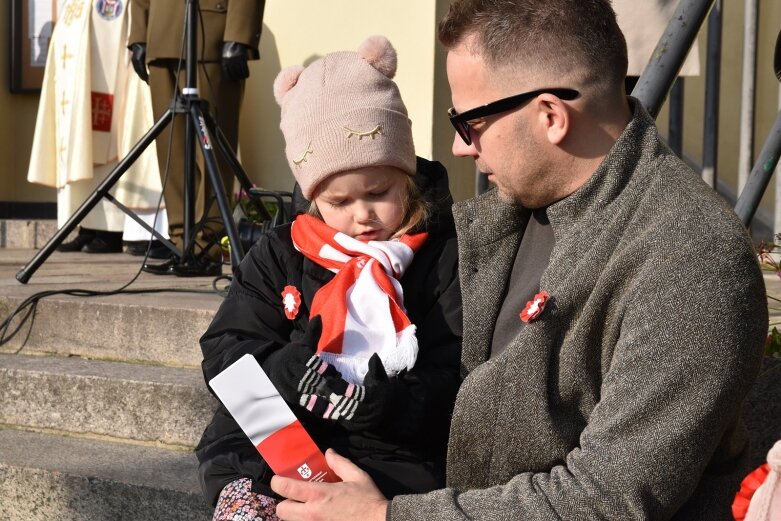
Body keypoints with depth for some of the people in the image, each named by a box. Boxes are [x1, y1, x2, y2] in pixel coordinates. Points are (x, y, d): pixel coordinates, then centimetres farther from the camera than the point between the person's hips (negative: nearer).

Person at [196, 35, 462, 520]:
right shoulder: (277, 256, 12)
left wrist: (383, 403, -21)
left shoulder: (445, 257, 3)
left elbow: (458, 379, -3)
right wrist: (287, 373, -13)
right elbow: (223, 353, 7)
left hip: (390, 455, -1)